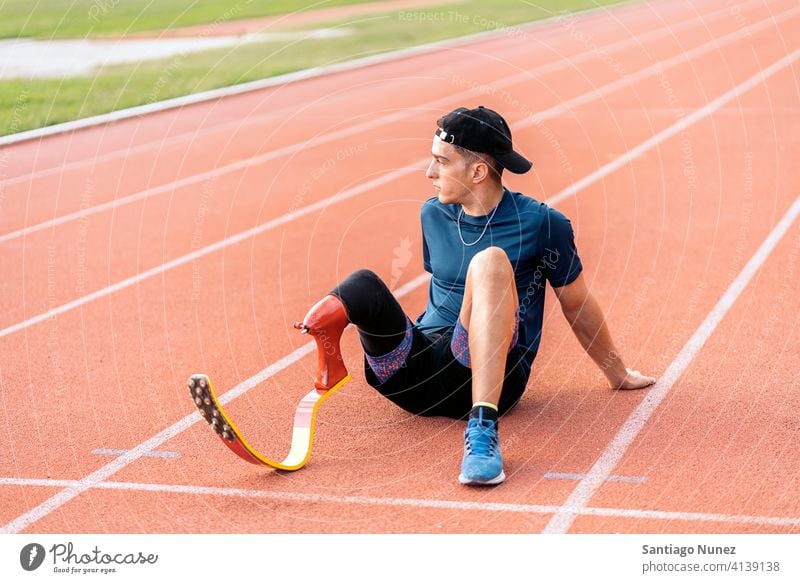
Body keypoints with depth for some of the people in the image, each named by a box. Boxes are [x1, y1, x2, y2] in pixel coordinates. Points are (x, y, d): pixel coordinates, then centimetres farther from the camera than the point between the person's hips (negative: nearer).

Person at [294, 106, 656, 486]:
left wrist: (618, 374, 20)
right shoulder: (433, 215, 15)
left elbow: (577, 306, 10)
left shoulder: (541, 223, 0)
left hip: (492, 377, -3)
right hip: (424, 373, 3)